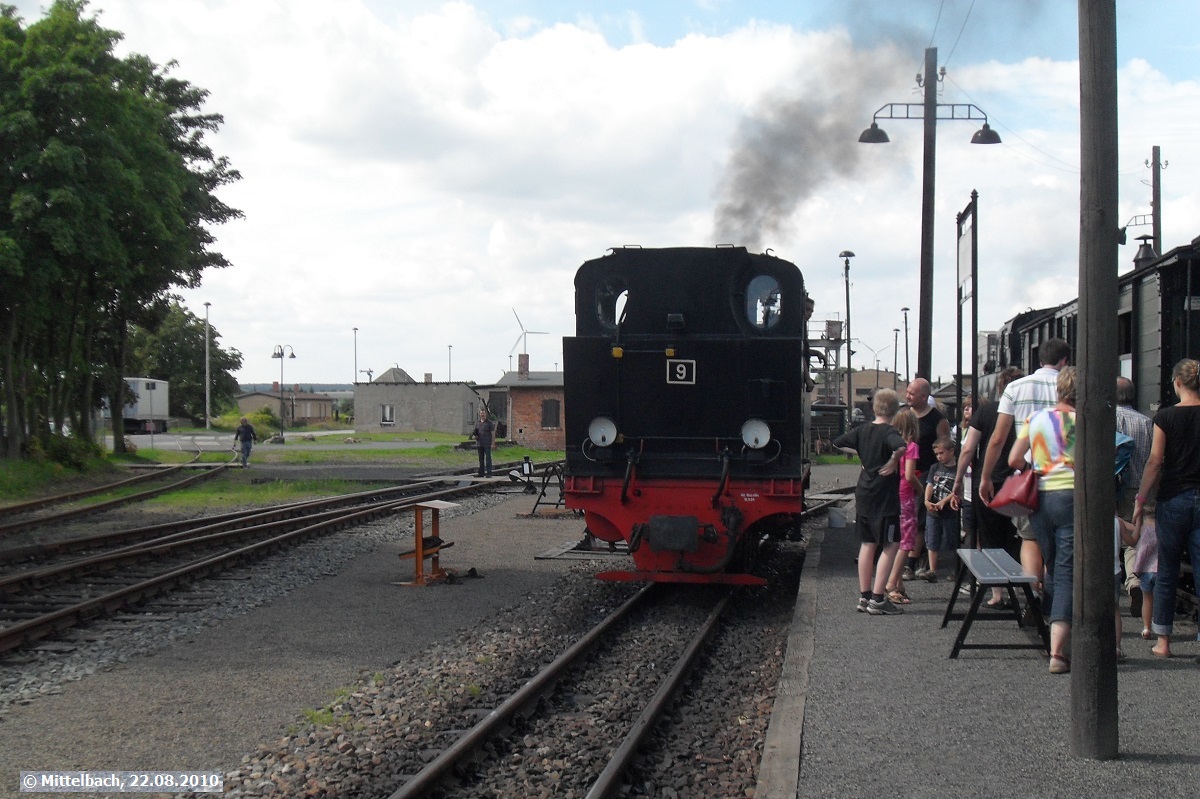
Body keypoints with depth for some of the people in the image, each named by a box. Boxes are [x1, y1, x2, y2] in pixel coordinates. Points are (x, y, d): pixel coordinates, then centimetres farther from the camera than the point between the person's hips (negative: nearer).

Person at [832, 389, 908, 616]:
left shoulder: (862, 430, 6)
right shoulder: (888, 432, -14)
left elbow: (837, 443, 17)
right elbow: (901, 446, -36)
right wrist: (893, 461, -19)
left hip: (863, 495, 7)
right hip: (884, 497, -7)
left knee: (867, 544, 13)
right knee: (890, 546, -1)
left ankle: (864, 597, 17)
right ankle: (877, 599, -5)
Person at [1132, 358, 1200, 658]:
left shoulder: (1165, 417, -6)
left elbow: (1155, 462, -7)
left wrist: (1141, 499, -1)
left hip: (1173, 499, -1)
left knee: (1167, 572, 9)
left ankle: (1163, 641, 13)